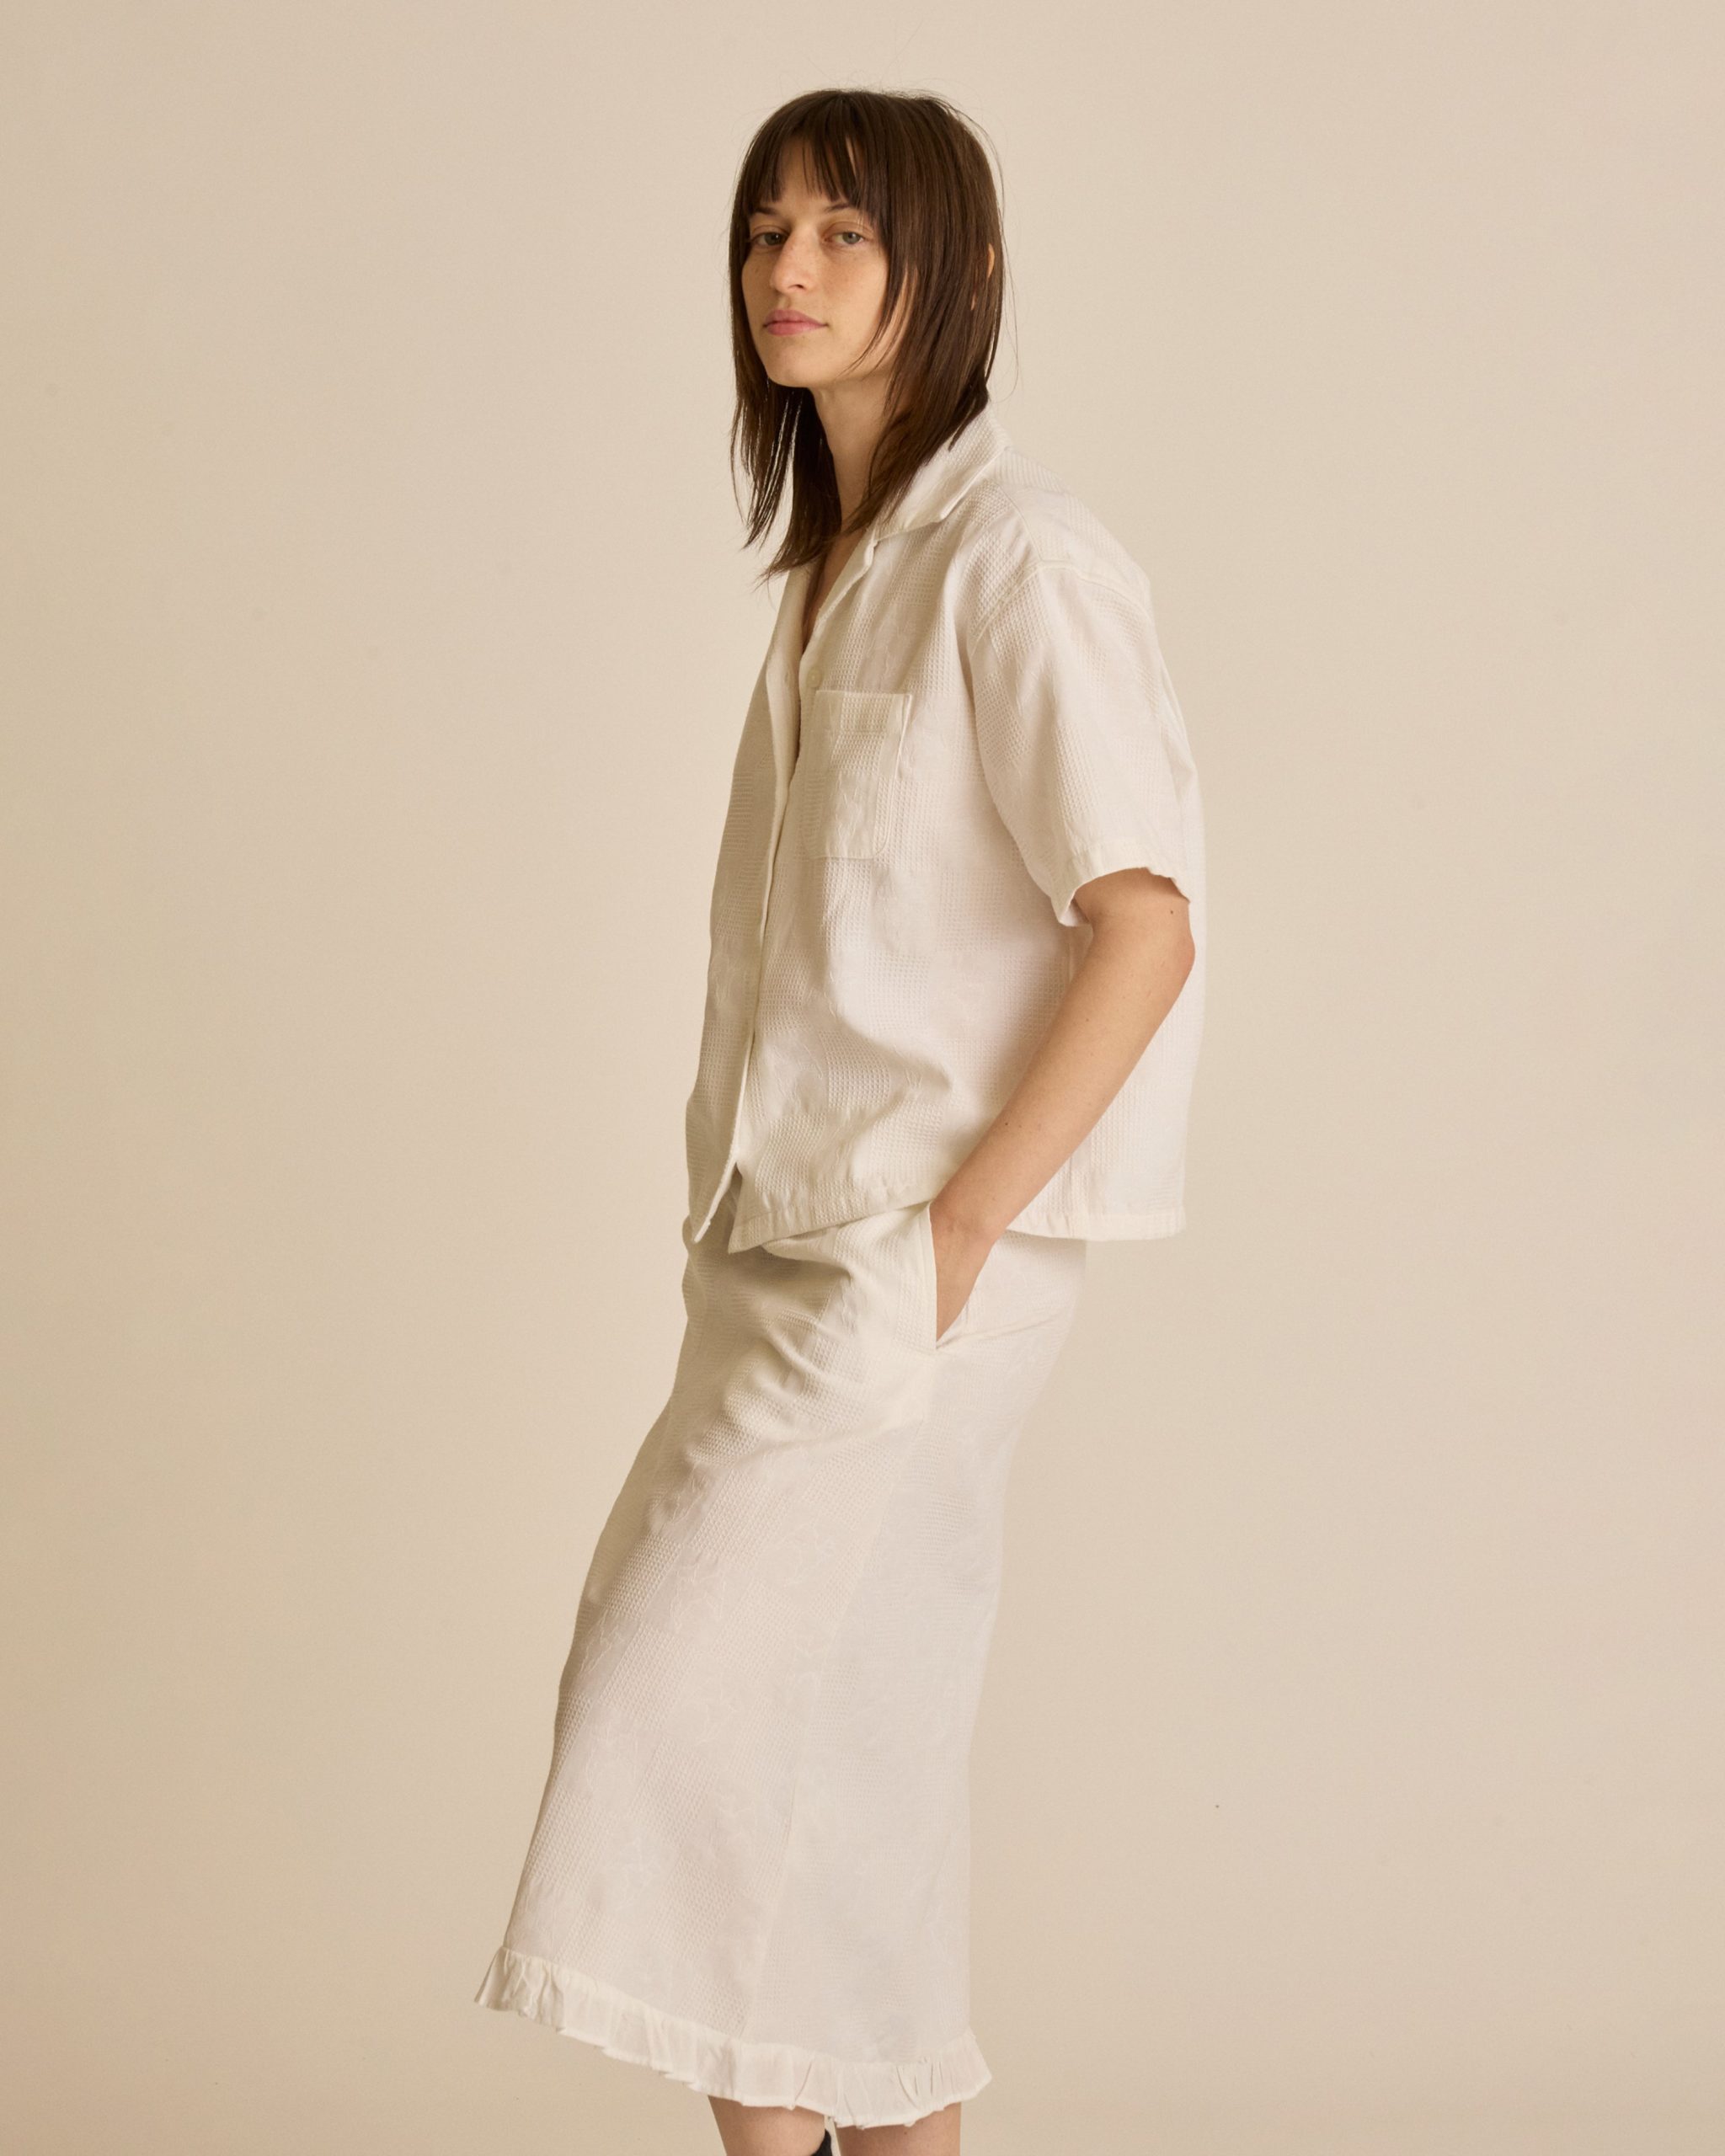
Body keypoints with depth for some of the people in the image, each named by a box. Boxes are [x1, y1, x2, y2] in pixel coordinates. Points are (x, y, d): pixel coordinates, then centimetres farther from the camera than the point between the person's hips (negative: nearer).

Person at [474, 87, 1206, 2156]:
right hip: (790, 1244, 8)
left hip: (923, 1256, -8)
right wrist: (755, 1243, 12)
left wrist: (957, 1229, -18)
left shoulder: (1016, 561, -11)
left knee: (698, 1699, -10)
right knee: (842, 1746, 11)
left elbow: (1143, 929, -16)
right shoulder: (832, 565, 15)